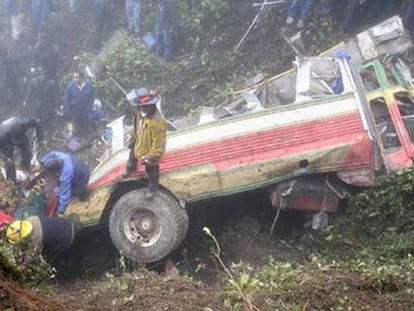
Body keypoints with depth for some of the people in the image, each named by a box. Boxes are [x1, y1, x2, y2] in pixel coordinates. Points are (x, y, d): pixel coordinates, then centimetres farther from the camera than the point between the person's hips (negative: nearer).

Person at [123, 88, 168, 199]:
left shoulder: (158, 122, -45)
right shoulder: (142, 112, -21)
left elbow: (159, 145, -33)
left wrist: (150, 157, -24)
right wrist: (133, 138, 15)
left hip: (149, 152, -7)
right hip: (138, 146, 7)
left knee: (151, 172, 22)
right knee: (132, 157, 38)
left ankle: (153, 188, 52)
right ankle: (130, 169, 73)